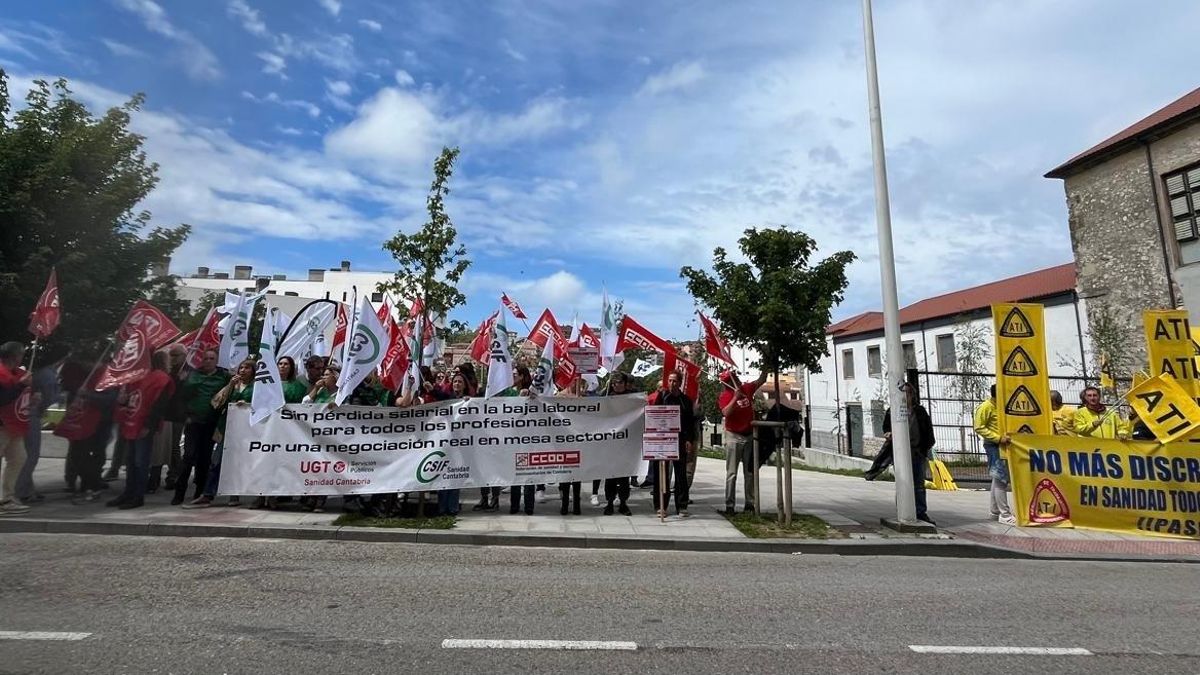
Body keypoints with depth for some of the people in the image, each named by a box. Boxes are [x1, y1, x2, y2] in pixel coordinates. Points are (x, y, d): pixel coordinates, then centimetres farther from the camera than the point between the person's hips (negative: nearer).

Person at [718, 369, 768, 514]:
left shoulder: (747, 389, 5)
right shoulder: (724, 397, -11)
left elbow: (761, 380, 15)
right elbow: (726, 413, -27)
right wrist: (735, 397, -27)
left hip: (750, 436, 6)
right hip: (734, 438, -5)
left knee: (750, 472, 10)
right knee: (732, 473, -4)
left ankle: (750, 503, 18)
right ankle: (729, 505, -1)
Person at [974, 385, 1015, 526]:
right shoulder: (985, 407, -12)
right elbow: (979, 428, -16)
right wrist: (998, 438, -23)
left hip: (1004, 445, 9)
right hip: (994, 446, -9)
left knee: (998, 478, 14)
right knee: (1001, 479, -9)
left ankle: (995, 510, 23)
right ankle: (1004, 515, -5)